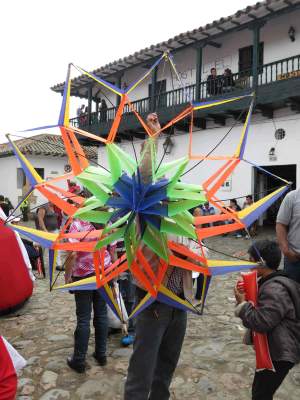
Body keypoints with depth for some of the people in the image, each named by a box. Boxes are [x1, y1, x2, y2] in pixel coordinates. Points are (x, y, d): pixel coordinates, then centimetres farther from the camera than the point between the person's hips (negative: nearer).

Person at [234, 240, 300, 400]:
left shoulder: (274, 289, -26)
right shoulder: (271, 283, 7)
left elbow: (261, 322, -31)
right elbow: (262, 307, 16)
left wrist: (242, 303, -19)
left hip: (280, 352, -10)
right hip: (275, 347, 10)